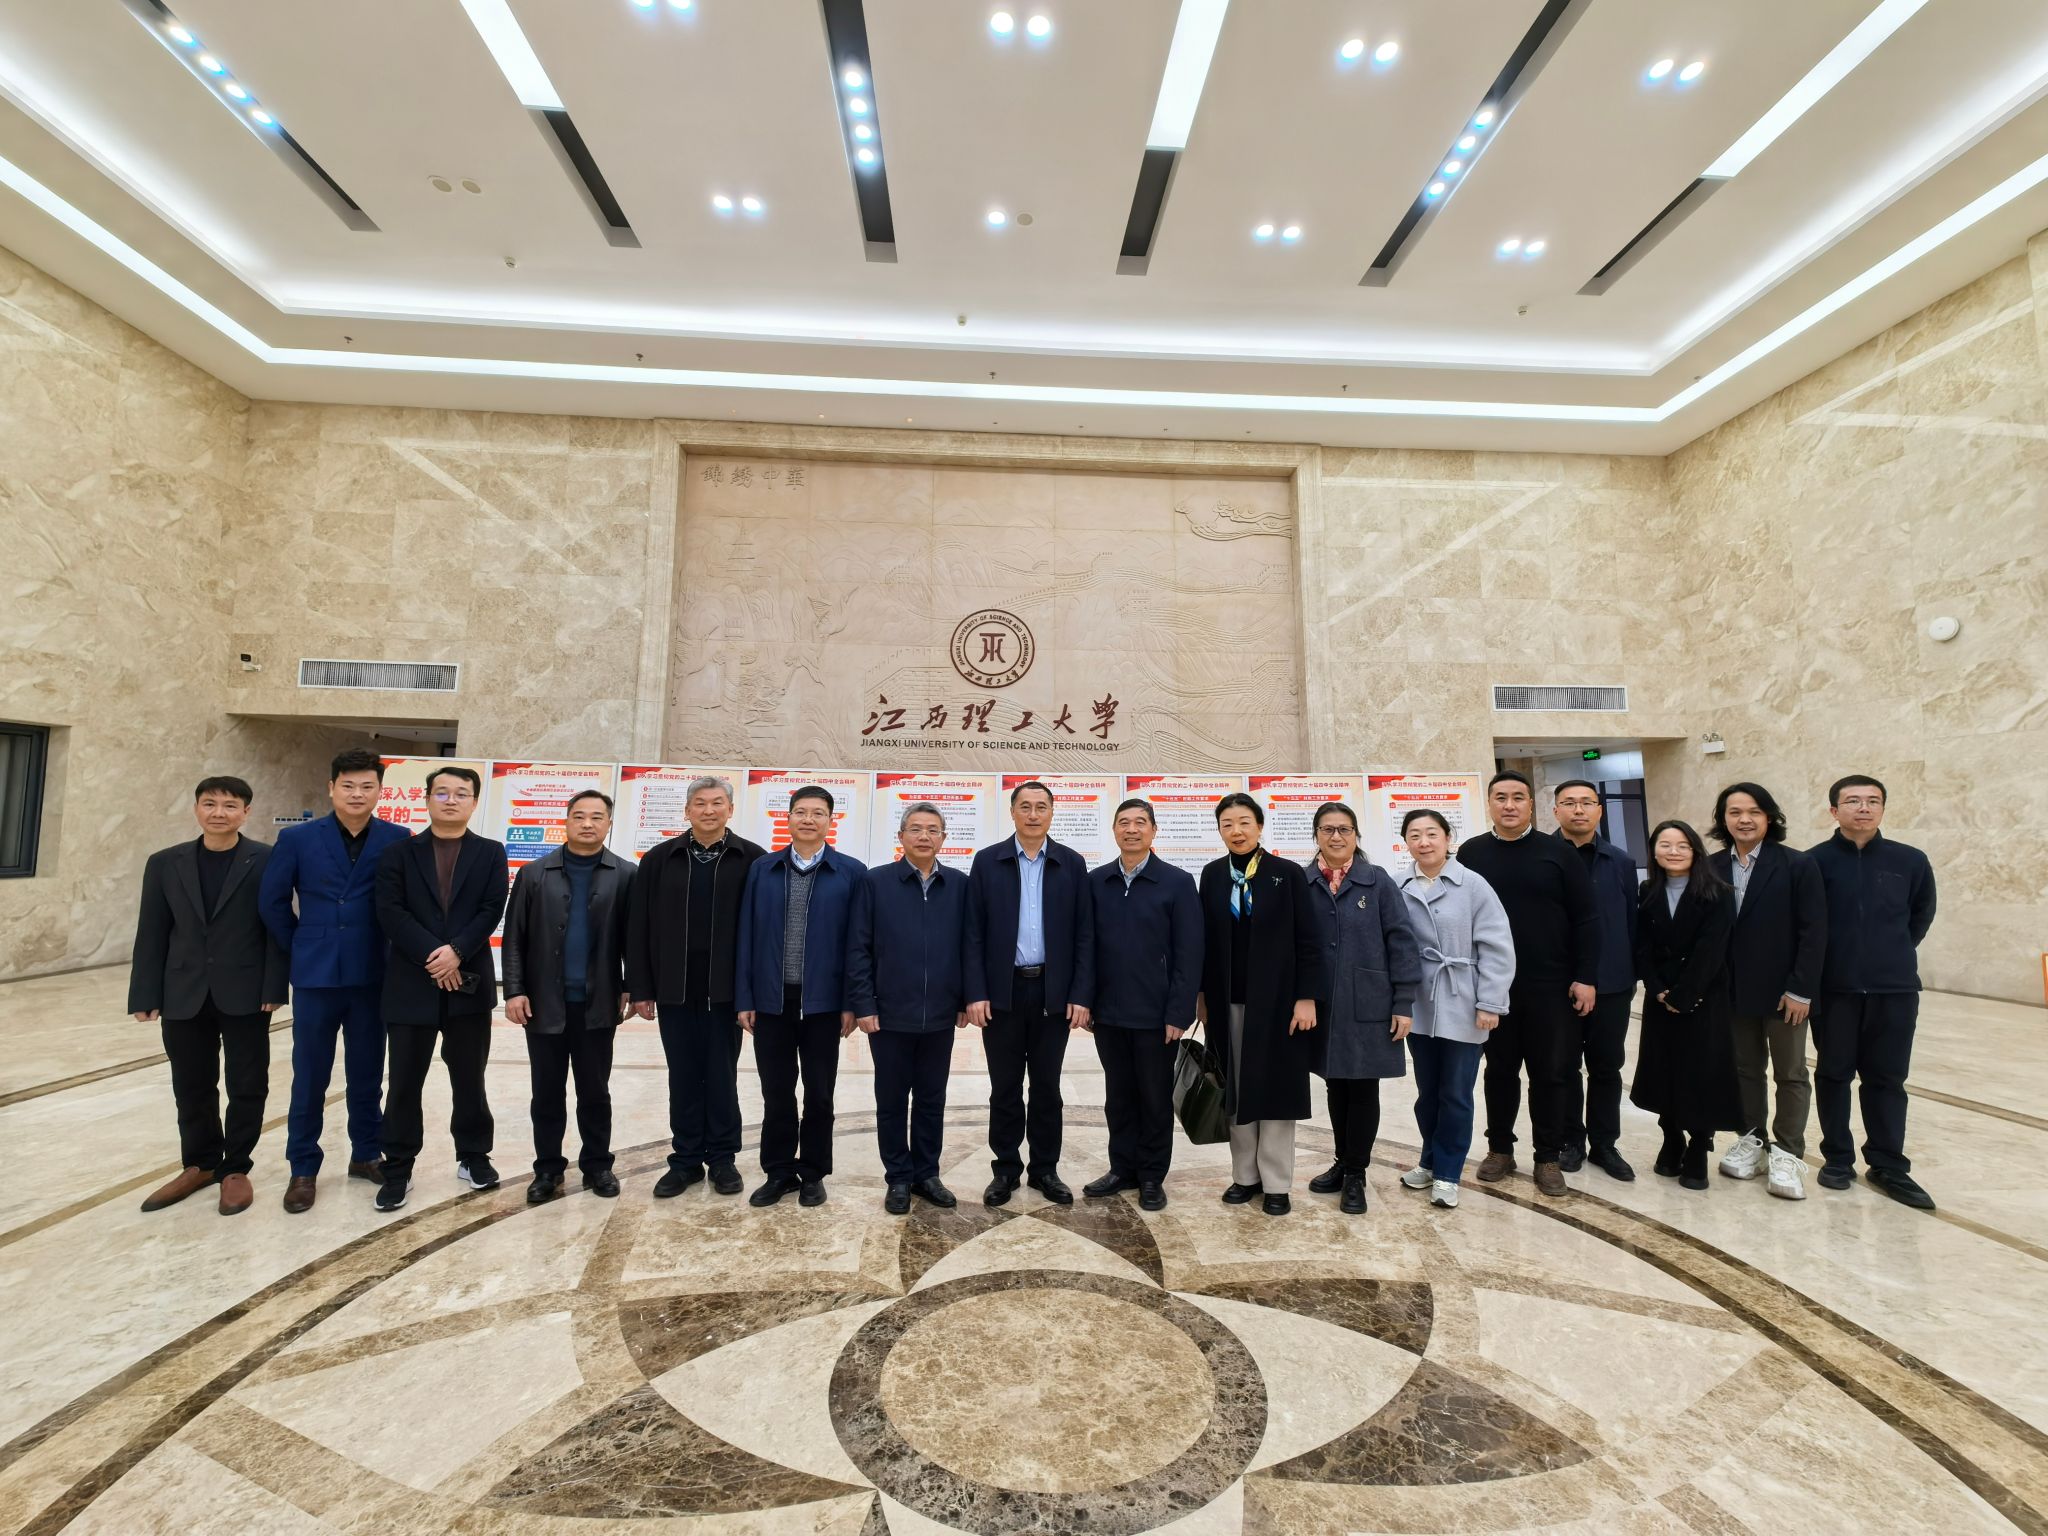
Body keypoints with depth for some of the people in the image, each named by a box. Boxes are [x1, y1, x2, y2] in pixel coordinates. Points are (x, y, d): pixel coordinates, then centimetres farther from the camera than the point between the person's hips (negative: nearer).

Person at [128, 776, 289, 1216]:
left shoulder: (267, 861, -5)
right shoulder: (165, 863, 5)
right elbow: (151, 933, 6)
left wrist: (273, 987, -11)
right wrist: (145, 995, 1)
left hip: (245, 994, -3)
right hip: (184, 995, 3)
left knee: (246, 1085, 7)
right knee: (191, 1087, 14)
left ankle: (235, 1167, 23)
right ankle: (199, 1163, 33)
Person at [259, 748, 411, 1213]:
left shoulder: (398, 841, -3)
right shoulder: (298, 838, -2)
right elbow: (272, 902, 5)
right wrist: (301, 948, 5)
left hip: (373, 977, 0)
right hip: (316, 975, 0)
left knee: (367, 1073, 12)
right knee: (310, 1077, 8)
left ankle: (366, 1154, 28)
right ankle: (303, 1169, 22)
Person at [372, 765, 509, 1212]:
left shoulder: (491, 854, 5)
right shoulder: (398, 853, 5)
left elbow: (492, 911, -4)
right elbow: (390, 913, -6)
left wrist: (456, 951, -17)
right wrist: (431, 956, -15)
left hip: (469, 982, 0)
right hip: (411, 983, 0)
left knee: (469, 1078, 10)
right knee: (404, 1082, 7)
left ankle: (473, 1156, 25)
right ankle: (398, 1168, 21)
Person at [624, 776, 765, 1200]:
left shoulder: (753, 859, -4)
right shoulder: (659, 859, 3)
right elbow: (639, 928, 4)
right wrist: (640, 988, 1)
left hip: (727, 990, -2)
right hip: (674, 990, 2)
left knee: (722, 1077, 9)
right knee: (683, 1078, 12)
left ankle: (722, 1157, 25)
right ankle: (686, 1158, 27)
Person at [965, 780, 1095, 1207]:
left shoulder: (1072, 864, 2)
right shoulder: (987, 861, 0)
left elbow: (1084, 934, 1)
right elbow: (975, 933, -2)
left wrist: (1081, 995, -4)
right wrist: (975, 993, -8)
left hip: (1054, 992, 1)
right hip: (1002, 991, -1)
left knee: (1047, 1087, 11)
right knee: (1004, 1087, 9)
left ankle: (1045, 1168, 26)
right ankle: (1005, 1168, 25)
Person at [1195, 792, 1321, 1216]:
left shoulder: (1288, 873, -5)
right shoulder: (1212, 874, 4)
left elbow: (1308, 941, -6)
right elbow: (1205, 938, 5)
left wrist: (1307, 997, -11)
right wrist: (1201, 993, 3)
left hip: (1276, 998, -3)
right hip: (1228, 1000, 3)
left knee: (1275, 1087, 6)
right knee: (1237, 1089, 10)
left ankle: (1276, 1183, 19)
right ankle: (1245, 1175, 25)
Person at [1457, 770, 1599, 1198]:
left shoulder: (1557, 851, -2)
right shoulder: (1472, 854, 1)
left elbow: (1585, 919, -2)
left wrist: (1586, 977, -7)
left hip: (1551, 985, -1)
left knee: (1551, 1073, 7)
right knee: (1500, 1071, 12)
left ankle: (1548, 1157, 21)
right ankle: (1499, 1148, 26)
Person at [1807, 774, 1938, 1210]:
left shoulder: (1910, 861, 0)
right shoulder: (1814, 862, -7)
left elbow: (1922, 915, 15)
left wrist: (1895, 954, 12)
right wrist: (1807, 979, 2)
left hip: (1895, 990, 2)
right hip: (1833, 990, -2)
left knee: (1887, 1079, 10)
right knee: (1834, 1075, 9)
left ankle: (1888, 1165, 21)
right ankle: (1838, 1158, 21)